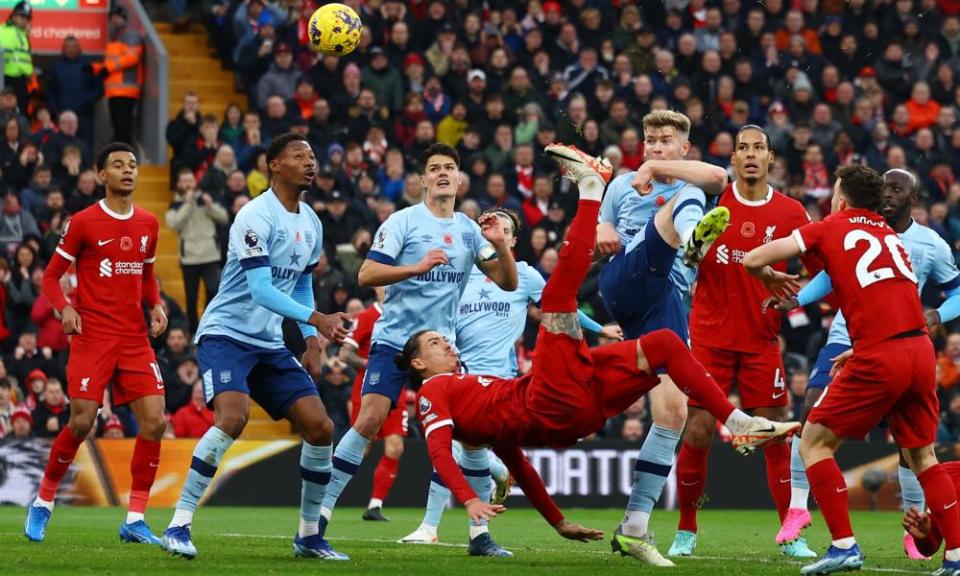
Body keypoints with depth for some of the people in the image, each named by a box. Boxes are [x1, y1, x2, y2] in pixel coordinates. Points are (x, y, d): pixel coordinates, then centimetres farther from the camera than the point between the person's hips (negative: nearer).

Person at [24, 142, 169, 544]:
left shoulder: (148, 224, 11)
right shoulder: (83, 223, -3)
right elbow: (51, 276, 1)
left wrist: (156, 306, 5)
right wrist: (64, 308, -17)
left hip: (135, 338, 5)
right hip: (92, 336, -5)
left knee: (155, 421, -8)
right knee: (82, 422, -10)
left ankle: (135, 520, -1)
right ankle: (43, 504, 11)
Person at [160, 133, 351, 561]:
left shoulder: (311, 224, 11)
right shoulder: (256, 217, -15)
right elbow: (261, 289, -24)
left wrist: (312, 342, 11)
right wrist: (315, 319, -32)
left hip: (270, 345, 8)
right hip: (225, 333, -8)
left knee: (319, 427, -1)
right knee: (233, 417, -30)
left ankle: (308, 535, 13)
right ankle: (178, 527, -25)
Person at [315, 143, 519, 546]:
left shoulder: (469, 230, 9)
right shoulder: (403, 221, -4)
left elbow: (507, 282, 8)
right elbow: (366, 274, -13)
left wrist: (500, 244, -10)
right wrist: (418, 266, -25)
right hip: (394, 340, -4)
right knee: (369, 420, -15)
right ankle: (324, 506, -7)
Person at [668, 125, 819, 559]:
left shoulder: (790, 212, 1)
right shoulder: (713, 200, -1)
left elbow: (819, 271, 4)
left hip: (761, 340, 1)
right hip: (710, 337, 0)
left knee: (776, 436, -2)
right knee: (697, 434, -4)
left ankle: (792, 535, 6)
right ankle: (685, 531, 11)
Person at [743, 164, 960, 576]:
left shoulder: (830, 229, 6)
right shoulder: (891, 235, 22)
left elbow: (753, 259, 5)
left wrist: (770, 278, 27)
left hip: (879, 357, -6)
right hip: (920, 349, 6)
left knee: (815, 444, 5)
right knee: (922, 455, 17)